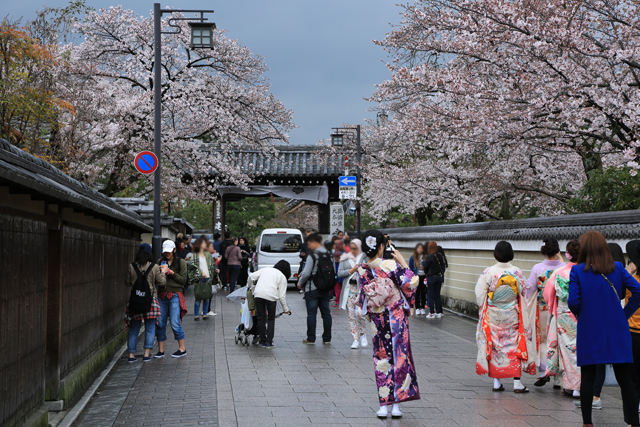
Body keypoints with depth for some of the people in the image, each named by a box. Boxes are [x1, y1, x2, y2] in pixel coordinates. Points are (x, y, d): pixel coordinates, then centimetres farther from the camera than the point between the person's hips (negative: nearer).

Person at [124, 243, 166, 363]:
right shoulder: (154, 267, -6)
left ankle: (131, 354, 10)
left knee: (134, 329, 10)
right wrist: (163, 273, 16)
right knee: (150, 328, 7)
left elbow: (127, 283, 5)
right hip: (150, 300, -2)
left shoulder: (132, 266, -2)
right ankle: (147, 354, 2)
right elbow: (162, 282, -1)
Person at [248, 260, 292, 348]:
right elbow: (282, 296, 10)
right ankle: (269, 342, 10)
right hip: (271, 296, -2)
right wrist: (285, 309, 20)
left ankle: (263, 341, 17)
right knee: (271, 319, 13)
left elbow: (251, 276, 16)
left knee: (261, 318, 11)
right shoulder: (283, 277, 16)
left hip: (258, 294, 2)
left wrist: (252, 288, 34)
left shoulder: (266, 269, 25)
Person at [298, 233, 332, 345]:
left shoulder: (312, 256, -15)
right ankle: (327, 338, 13)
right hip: (325, 289, 6)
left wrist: (300, 283, 0)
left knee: (311, 313, -1)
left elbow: (306, 273, -16)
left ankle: (311, 338, 2)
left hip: (312, 288, -6)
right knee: (326, 312, 10)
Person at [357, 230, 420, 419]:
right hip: (396, 317, -4)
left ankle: (383, 405, 8)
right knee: (399, 356, 5)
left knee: (381, 359, 10)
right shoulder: (391, 265, -16)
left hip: (376, 319, 4)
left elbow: (362, 298, 8)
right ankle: (396, 405, 4)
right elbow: (411, 283, -11)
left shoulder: (362, 269, -2)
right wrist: (403, 262, -3)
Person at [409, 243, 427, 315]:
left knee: (423, 293, 3)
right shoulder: (412, 258, -1)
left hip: (424, 277, 0)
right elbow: (410, 269, 3)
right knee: (417, 293, 4)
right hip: (416, 277, 0)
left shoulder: (425, 257, -2)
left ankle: (423, 308, 12)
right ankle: (417, 308, 11)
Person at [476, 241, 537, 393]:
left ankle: (496, 382, 13)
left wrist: (484, 310, 11)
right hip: (512, 316, 0)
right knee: (514, 346, 6)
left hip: (493, 316, 0)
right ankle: (517, 382, 2)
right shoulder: (518, 273, -7)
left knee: (494, 346, 10)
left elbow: (480, 294, -6)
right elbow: (523, 294, 2)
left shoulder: (488, 272, -10)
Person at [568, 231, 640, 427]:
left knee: (587, 378, 9)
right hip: (617, 332, 2)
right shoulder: (618, 268, 1)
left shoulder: (577, 271, -6)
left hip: (589, 333, -1)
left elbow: (573, 302, -12)